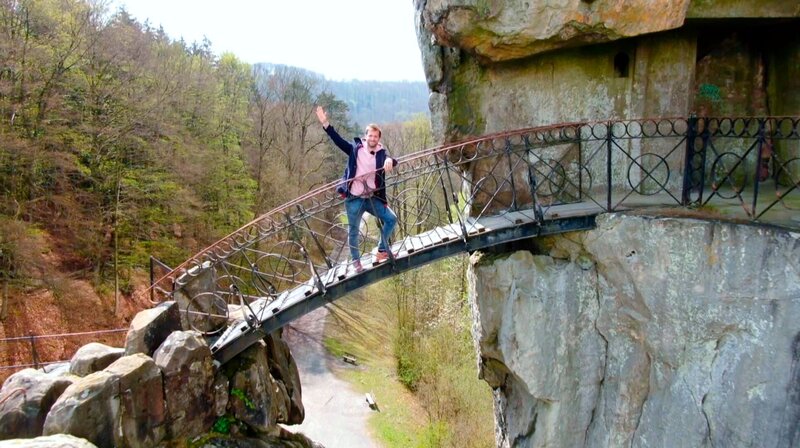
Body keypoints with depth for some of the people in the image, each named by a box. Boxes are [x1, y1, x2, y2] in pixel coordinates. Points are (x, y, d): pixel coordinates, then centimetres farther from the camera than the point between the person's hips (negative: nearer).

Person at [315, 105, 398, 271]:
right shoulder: (356, 148, -2)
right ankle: (356, 261, 27)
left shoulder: (381, 153, -1)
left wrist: (390, 161, -45)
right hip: (354, 199, -1)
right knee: (353, 231, 8)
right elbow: (338, 140, -7)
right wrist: (325, 123, -17)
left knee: (391, 218, -4)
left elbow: (390, 161, -20)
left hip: (373, 198, 2)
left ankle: (382, 251, 13)